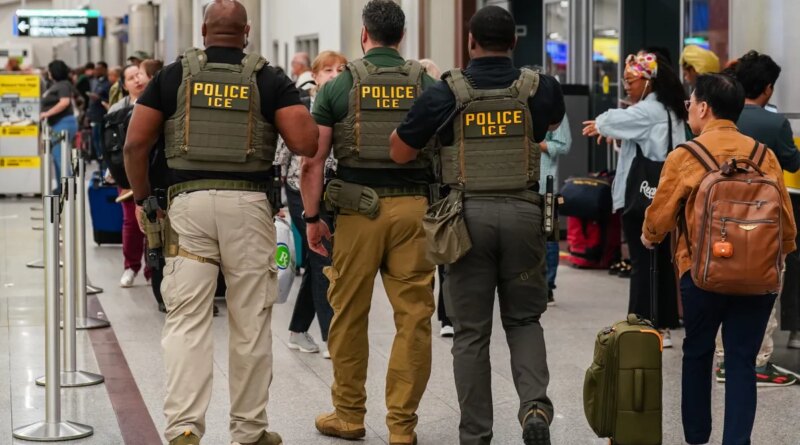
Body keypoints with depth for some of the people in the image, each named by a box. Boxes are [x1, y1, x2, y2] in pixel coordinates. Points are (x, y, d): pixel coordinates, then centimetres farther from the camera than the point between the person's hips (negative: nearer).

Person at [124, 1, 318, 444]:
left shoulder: (173, 76, 6)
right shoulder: (269, 79, 4)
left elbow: (135, 144, 2)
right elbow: (306, 143, -5)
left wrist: (142, 196, 15)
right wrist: (295, 108, 16)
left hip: (188, 203, 1)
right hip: (248, 206, 0)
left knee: (186, 320, 2)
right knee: (251, 324, 7)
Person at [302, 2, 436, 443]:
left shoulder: (338, 86, 2)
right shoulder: (428, 86, 5)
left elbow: (312, 161, -2)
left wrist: (312, 217, 5)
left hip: (358, 208, -1)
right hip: (414, 207, 1)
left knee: (349, 314, 11)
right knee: (413, 315, 4)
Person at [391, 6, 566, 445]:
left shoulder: (446, 93, -3)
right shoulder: (540, 88, 4)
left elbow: (399, 152, 4)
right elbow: (554, 120, 28)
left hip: (469, 214, -1)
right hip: (523, 212, 1)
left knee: (471, 332, 8)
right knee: (524, 319, 16)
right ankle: (535, 404, -7)